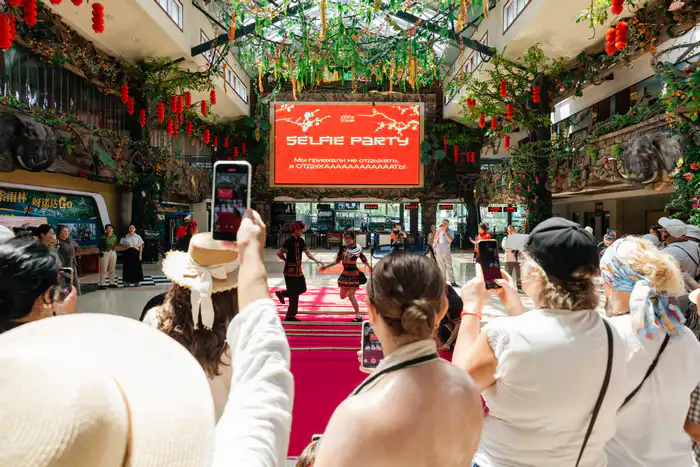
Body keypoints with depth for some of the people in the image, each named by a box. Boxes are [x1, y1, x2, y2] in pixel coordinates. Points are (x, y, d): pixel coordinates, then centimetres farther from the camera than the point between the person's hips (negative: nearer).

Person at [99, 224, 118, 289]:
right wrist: (101, 252, -14)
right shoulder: (103, 237, -4)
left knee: (112, 269, 10)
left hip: (113, 253, 5)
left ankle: (112, 283, 19)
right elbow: (100, 246, -6)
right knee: (103, 269, -5)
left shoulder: (114, 237, 10)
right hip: (105, 253, -5)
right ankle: (102, 284, -1)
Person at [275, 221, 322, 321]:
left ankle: (281, 293, 32)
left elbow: (307, 252, 2)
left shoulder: (300, 241, 7)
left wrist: (316, 260, -11)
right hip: (290, 270, -8)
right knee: (294, 294, -2)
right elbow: (279, 253, -20)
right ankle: (290, 316, 11)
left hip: (298, 270, 8)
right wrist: (286, 261, -6)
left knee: (302, 289, 16)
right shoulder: (289, 241, -17)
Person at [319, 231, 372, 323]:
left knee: (351, 295, -9)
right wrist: (325, 267, 8)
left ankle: (358, 316, 3)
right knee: (342, 296, 11)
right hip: (345, 274, 5)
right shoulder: (342, 248, -2)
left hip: (354, 275, -5)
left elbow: (364, 260, -1)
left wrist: (370, 268, -10)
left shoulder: (357, 249, -11)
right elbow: (337, 261, 7)